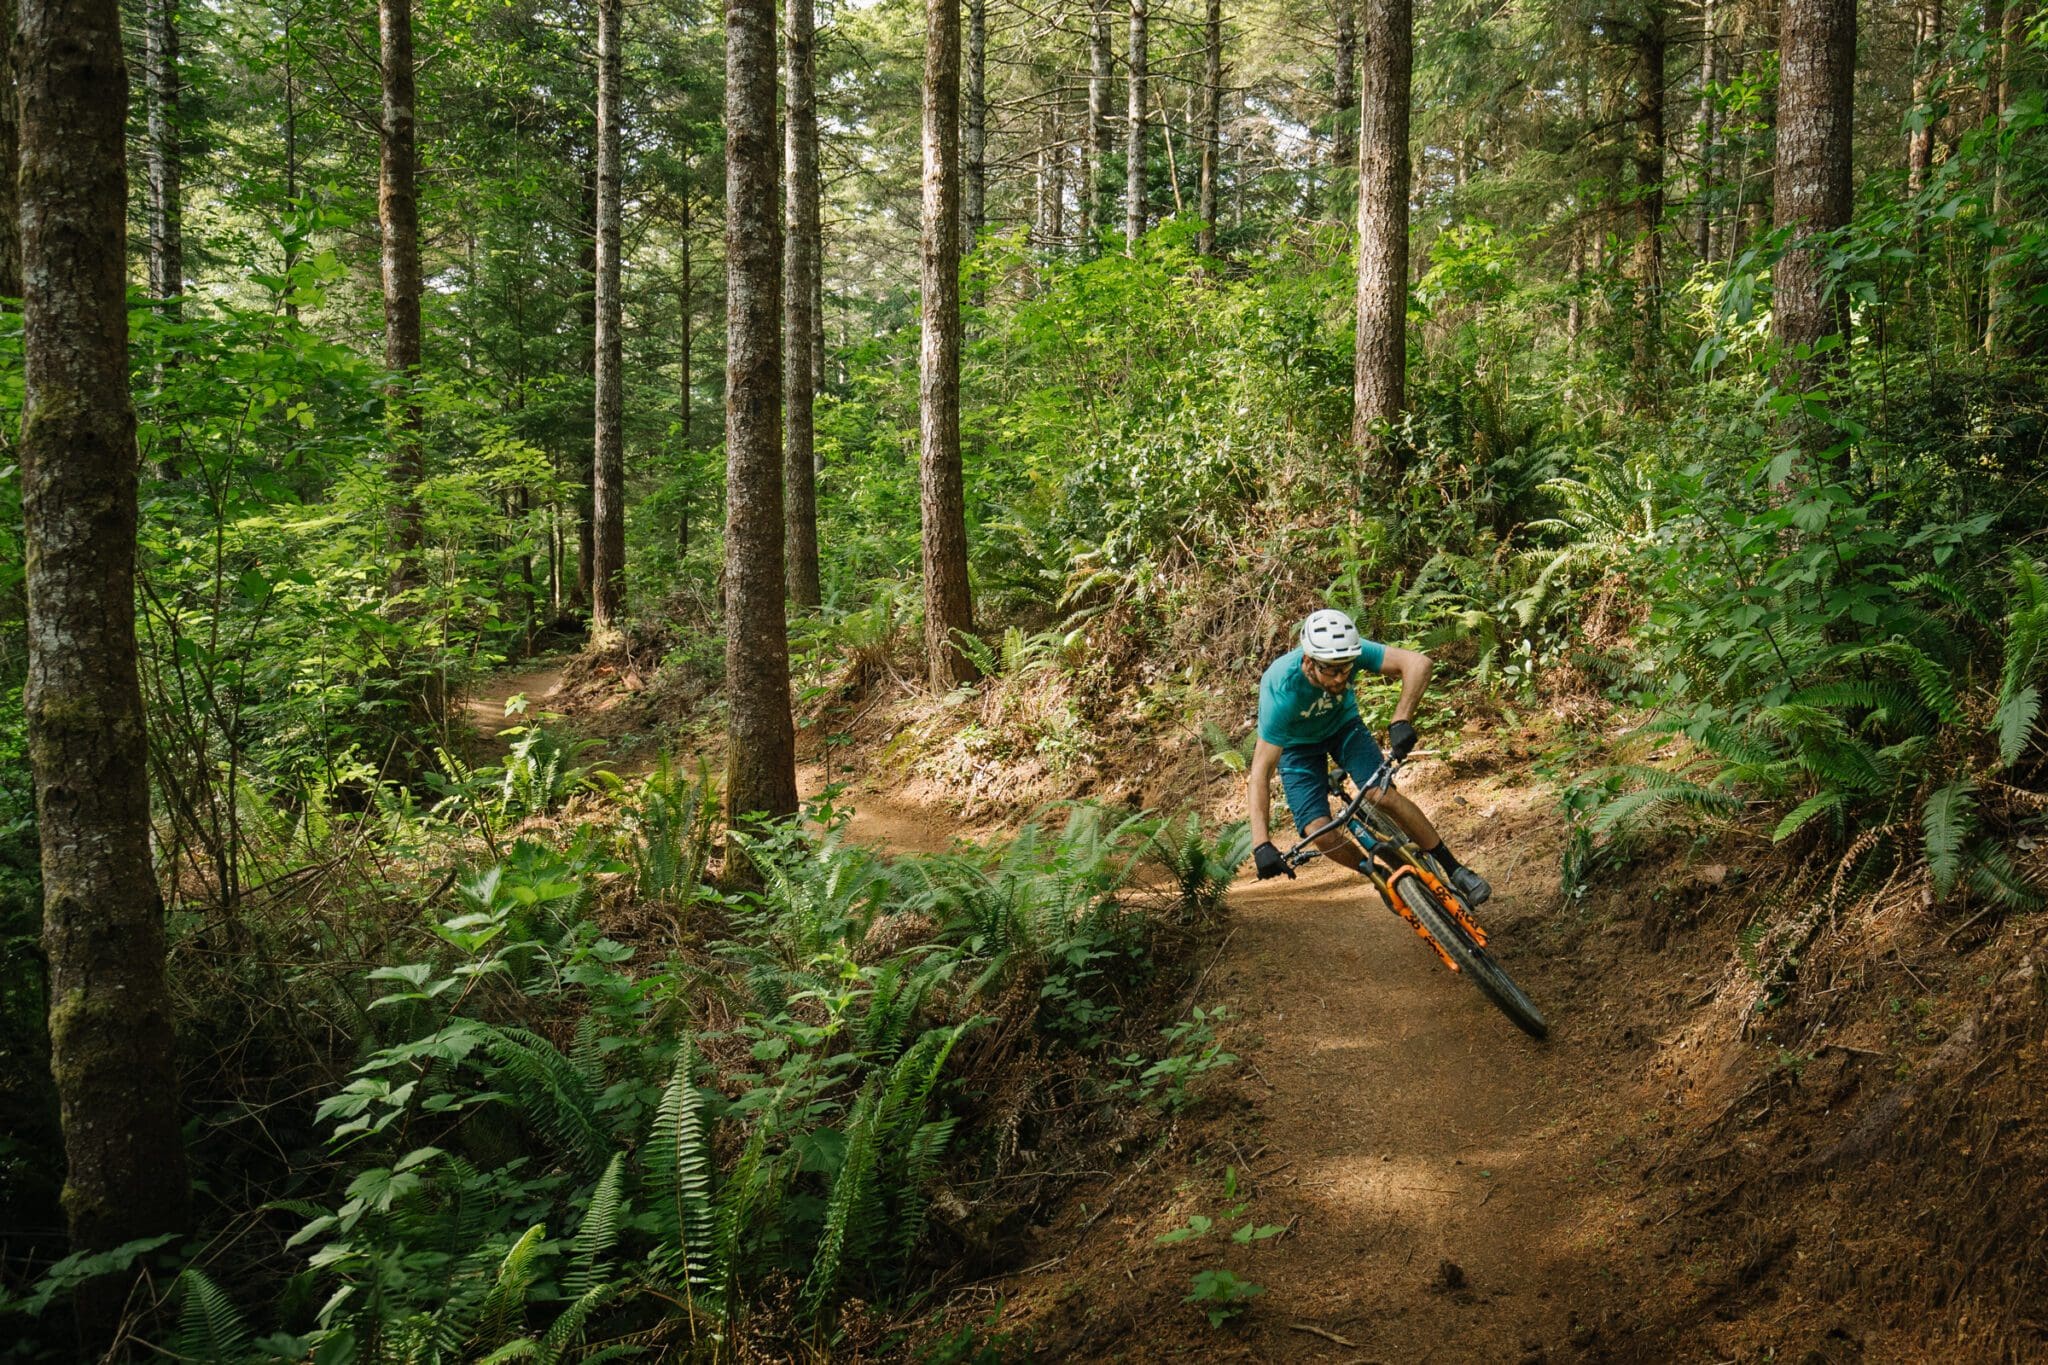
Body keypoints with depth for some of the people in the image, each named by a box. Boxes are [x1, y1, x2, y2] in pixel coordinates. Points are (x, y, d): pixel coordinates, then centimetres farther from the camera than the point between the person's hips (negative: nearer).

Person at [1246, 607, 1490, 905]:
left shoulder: (1350, 652, -32)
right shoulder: (1281, 692, -39)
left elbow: (1418, 662, -42)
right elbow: (1260, 772, -38)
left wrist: (1401, 721, -54)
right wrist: (1261, 844, -46)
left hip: (1343, 724, 2)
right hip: (1297, 744, -1)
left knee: (1384, 795, -22)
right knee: (1318, 831, -18)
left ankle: (1456, 870, -9)